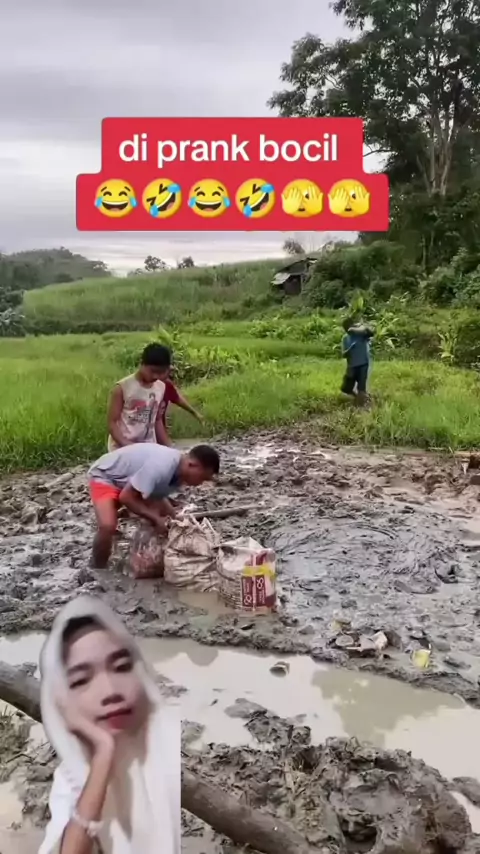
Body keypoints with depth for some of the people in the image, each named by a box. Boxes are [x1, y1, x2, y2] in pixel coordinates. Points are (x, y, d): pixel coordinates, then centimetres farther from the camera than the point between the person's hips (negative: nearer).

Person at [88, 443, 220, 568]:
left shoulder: (180, 471, -11)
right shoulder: (161, 467, -39)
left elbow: (158, 497, 3)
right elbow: (126, 497, -32)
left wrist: (176, 517, -11)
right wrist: (156, 519, -27)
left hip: (130, 479, 8)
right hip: (104, 476, -8)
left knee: (167, 517, 2)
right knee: (108, 526, -30)